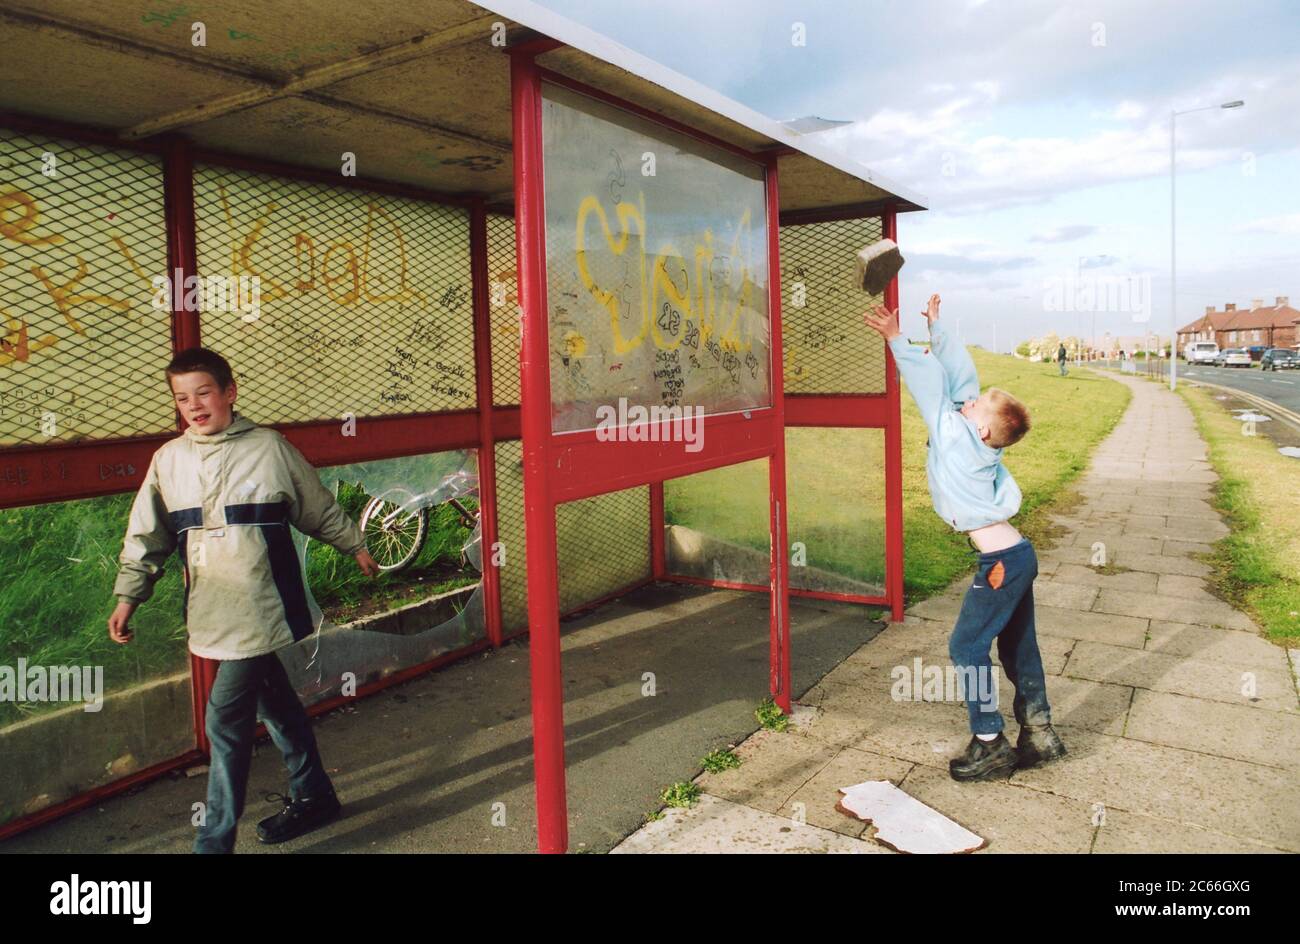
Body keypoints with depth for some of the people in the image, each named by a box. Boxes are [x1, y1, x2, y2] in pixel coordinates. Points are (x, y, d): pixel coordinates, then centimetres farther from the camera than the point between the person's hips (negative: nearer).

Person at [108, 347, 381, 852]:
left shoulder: (269, 446, -3)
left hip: (262, 608, -5)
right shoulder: (167, 459, 7)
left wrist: (355, 545, 16)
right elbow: (146, 536, 12)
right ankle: (313, 797, 34)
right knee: (274, 703, 17)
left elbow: (319, 508, 8)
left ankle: (214, 840, 5)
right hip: (210, 614, 5)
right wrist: (127, 596, 6)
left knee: (226, 718, -8)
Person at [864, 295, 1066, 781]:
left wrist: (897, 340, -4)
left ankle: (989, 745, 7)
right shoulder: (979, 440, 6)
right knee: (1018, 646, 16)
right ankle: (1039, 734, 26)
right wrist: (936, 329, 17)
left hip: (1000, 561, -9)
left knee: (967, 646, 0)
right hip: (1018, 555, 9)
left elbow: (932, 386, -9)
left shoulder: (956, 435, -14)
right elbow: (960, 375, 13)